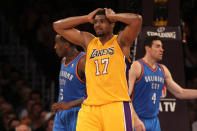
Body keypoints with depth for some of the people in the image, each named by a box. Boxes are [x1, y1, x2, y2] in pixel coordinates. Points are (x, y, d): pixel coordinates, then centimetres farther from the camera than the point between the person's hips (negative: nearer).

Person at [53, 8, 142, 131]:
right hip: (90, 108, 4)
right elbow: (58, 26, 20)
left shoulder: (120, 41, 5)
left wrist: (113, 16, 3)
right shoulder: (88, 41, 18)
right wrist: (87, 18, 15)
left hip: (116, 105, -4)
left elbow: (137, 20, -12)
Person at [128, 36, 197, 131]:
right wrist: (136, 119, -27)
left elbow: (180, 93, 18)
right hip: (138, 120, -7)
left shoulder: (163, 70, 12)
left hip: (154, 120, 7)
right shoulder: (137, 66, -9)